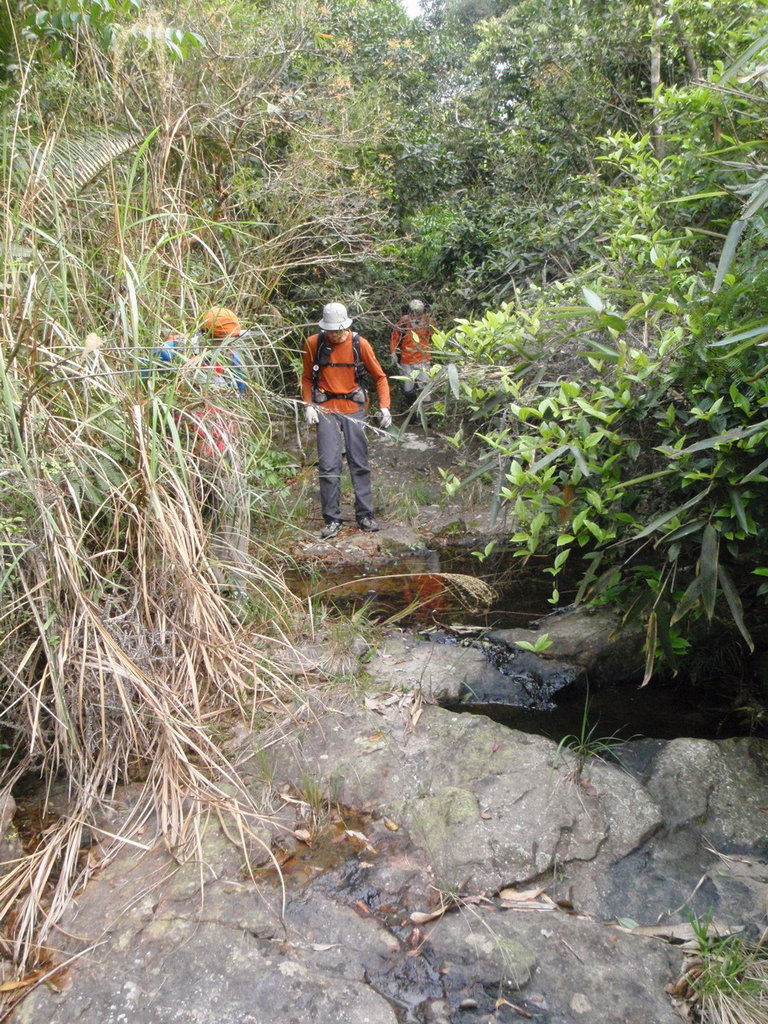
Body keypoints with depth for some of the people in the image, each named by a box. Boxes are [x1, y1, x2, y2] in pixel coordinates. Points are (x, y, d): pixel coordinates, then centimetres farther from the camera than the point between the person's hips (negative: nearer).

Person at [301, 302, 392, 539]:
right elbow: (307, 378, 9)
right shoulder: (313, 343, -1)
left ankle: (365, 515, 14)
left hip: (354, 408, 1)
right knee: (329, 465, -4)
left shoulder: (360, 344, -2)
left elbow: (380, 377, 4)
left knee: (360, 464, 4)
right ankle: (332, 519, 5)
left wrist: (384, 407, -7)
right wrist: (308, 405, -3)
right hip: (325, 410, 0)